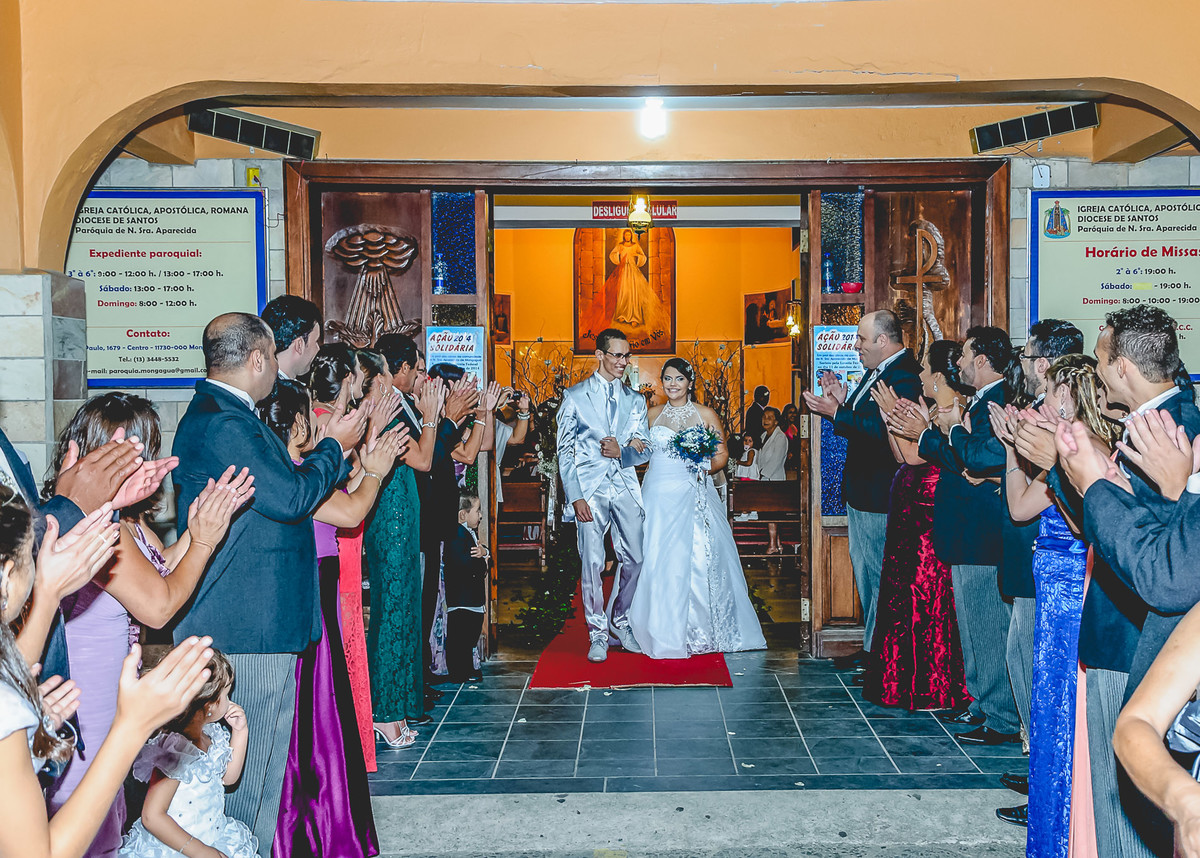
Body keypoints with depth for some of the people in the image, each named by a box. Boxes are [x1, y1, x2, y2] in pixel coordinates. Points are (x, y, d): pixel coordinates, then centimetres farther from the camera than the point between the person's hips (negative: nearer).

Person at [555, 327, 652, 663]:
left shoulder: (635, 400, 14)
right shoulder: (574, 396, 4)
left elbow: (646, 450, 12)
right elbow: (564, 451, 1)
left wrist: (622, 452, -10)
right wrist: (575, 496, -9)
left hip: (625, 488, 3)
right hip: (589, 488, -3)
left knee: (634, 559, 3)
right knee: (592, 563, -6)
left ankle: (619, 621, 25)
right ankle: (597, 635, 7)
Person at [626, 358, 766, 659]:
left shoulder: (706, 415, 4)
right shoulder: (653, 414, 12)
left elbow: (722, 456, 4)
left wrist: (704, 468, -14)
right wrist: (635, 446, -1)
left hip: (692, 496, -2)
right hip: (658, 496, 2)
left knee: (696, 559, -6)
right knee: (658, 560, 0)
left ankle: (698, 630, 5)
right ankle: (663, 628, 11)